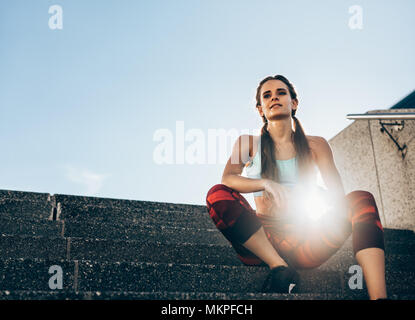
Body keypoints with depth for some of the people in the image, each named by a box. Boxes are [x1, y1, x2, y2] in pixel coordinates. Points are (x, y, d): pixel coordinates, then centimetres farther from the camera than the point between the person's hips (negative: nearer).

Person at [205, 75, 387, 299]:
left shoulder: (315, 146, 12)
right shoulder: (249, 144, 9)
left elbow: (337, 196, 6)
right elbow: (227, 179, -8)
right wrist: (266, 184, -26)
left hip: (303, 242, 1)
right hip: (260, 241, -1)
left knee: (361, 200, -20)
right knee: (217, 195, -25)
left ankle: (378, 296, -34)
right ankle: (279, 266, -25)